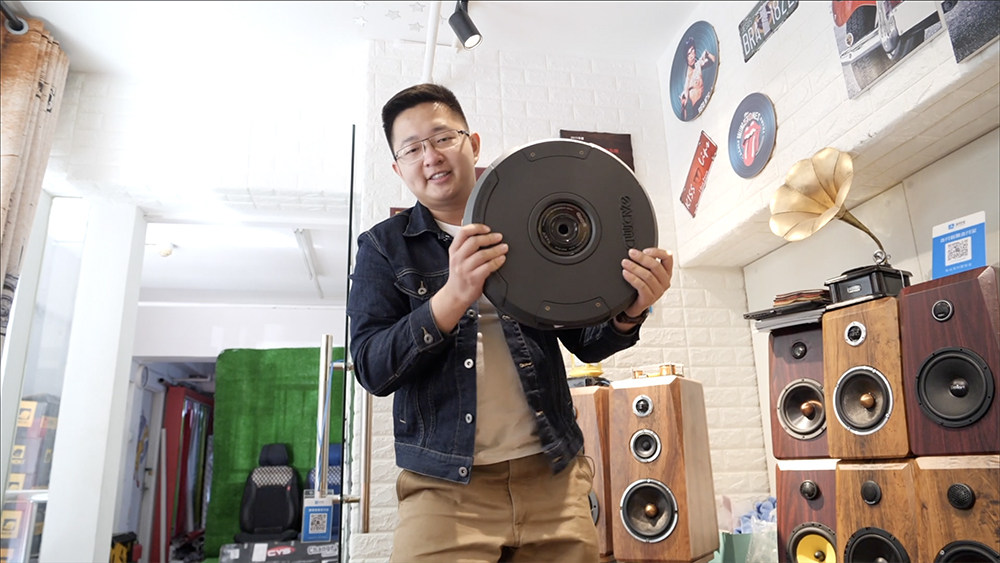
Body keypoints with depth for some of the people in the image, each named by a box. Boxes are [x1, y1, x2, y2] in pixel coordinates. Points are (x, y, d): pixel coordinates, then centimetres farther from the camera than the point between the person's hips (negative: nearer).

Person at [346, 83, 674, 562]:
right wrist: (455, 295, -25)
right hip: (445, 487, -1)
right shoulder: (384, 247, 1)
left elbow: (585, 342, 8)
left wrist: (629, 311, -15)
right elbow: (372, 370, -10)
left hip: (552, 476, 2)